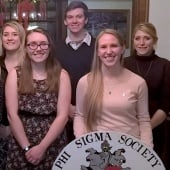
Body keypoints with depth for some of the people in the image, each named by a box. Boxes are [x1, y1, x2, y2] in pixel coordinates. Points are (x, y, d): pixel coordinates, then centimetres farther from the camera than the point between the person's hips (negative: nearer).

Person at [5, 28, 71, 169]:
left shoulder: (61, 75, -3)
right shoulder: (15, 74, -1)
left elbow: (63, 116, -9)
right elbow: (12, 115, -6)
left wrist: (42, 147, -14)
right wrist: (27, 147, -12)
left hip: (53, 146, 0)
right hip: (21, 146, 1)